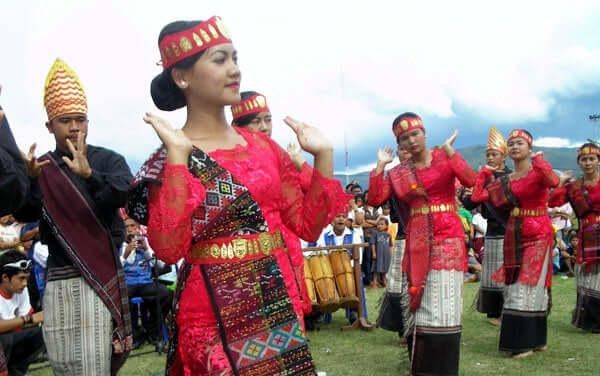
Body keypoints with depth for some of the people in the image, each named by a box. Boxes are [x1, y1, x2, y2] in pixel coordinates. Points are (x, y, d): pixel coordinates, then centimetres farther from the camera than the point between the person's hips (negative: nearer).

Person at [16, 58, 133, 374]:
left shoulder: (108, 160, 0)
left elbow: (127, 194, -19)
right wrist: (30, 179, -24)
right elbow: (26, 214, -4)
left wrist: (89, 175, -38)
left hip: (101, 274, -3)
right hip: (57, 278, 3)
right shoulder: (41, 167, 8)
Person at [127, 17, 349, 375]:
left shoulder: (262, 145, 5)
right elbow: (168, 248, -22)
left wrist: (324, 155, -3)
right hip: (214, 315, -4)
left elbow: (308, 226, 4)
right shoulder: (168, 159, -7)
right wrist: (177, 157, -22)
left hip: (279, 304, 5)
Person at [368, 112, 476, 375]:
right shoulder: (398, 172, 9)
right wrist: (380, 165, -2)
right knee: (420, 302, 7)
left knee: (444, 303, -4)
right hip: (417, 240, 3)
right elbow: (375, 199, -2)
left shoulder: (444, 157, 2)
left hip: (447, 235, -3)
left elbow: (471, 181, -15)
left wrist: (449, 150, -16)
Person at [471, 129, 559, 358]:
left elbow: (553, 182, -30)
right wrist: (485, 173, 8)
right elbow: (477, 197, 4)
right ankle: (535, 339, 21)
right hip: (514, 236, 6)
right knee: (515, 287, 8)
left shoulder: (538, 170, -5)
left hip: (538, 235, -6)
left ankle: (529, 342, 1)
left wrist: (537, 160, -23)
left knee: (529, 288, -7)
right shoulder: (506, 180, 11)